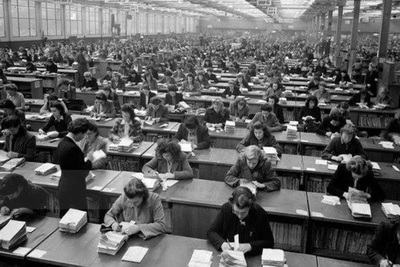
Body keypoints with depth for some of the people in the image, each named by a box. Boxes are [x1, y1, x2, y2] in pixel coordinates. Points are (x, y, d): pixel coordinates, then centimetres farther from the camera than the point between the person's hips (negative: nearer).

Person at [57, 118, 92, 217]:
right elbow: (83, 173, -19)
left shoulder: (62, 142, 3)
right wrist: (89, 160, -4)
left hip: (64, 186, 10)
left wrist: (85, 160, 11)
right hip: (74, 191, -10)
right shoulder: (73, 148, -25)